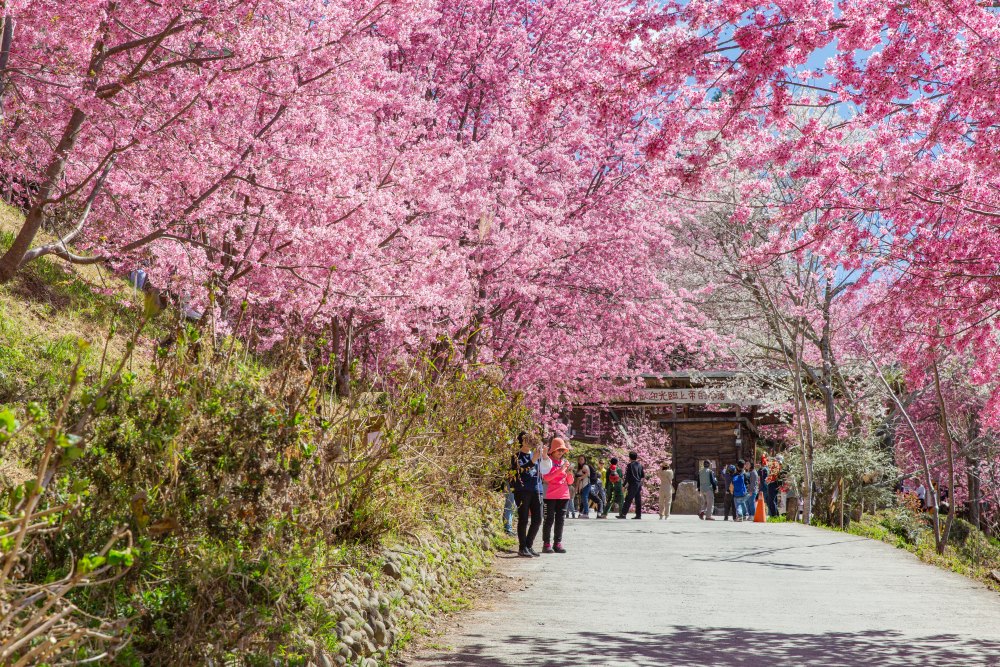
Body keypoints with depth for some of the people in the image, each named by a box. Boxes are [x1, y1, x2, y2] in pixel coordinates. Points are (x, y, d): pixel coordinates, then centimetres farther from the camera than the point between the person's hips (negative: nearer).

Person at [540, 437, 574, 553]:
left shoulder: (565, 462, 15)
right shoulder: (547, 460, -1)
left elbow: (570, 482, 16)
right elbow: (546, 477, -15)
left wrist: (569, 474, -5)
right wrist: (561, 470, -18)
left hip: (563, 495, 5)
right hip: (550, 495, -5)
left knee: (560, 520, 5)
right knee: (549, 519, -3)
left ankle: (558, 543, 10)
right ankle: (546, 544, 1)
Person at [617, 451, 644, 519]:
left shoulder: (630, 465, -7)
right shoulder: (640, 465, 10)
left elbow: (627, 476, -11)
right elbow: (643, 475, 13)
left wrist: (624, 485, -8)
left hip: (632, 484, -6)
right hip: (639, 484, 6)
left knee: (628, 500, -7)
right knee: (638, 500, 9)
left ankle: (623, 514, -9)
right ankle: (638, 515, 9)